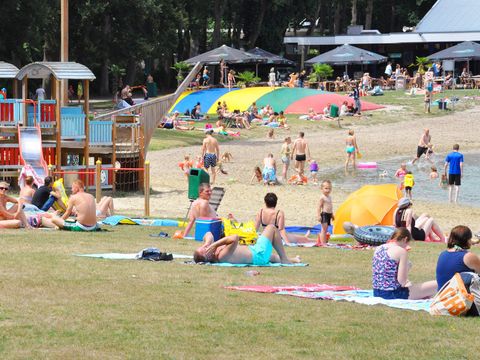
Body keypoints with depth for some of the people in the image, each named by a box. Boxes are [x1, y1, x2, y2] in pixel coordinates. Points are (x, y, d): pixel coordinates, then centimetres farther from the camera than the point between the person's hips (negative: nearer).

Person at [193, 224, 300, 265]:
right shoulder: (222, 256, -41)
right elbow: (235, 238, -51)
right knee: (272, 228, 10)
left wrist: (208, 243, -24)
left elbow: (209, 235, -4)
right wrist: (216, 244, -46)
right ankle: (284, 259, 20)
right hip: (259, 255, -8)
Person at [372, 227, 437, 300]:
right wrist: (407, 268, 4)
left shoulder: (378, 249, 10)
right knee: (435, 285, -2)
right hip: (393, 294, -8)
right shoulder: (401, 251, -11)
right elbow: (401, 281, -16)